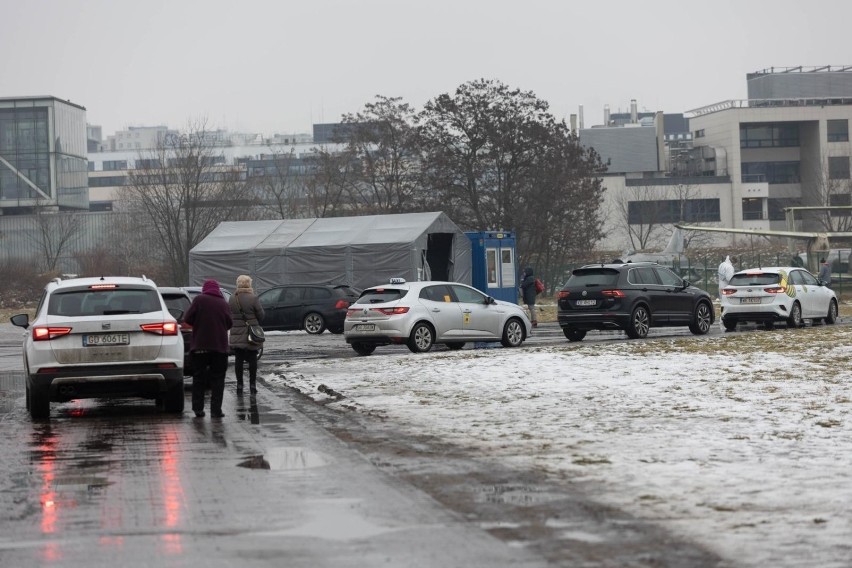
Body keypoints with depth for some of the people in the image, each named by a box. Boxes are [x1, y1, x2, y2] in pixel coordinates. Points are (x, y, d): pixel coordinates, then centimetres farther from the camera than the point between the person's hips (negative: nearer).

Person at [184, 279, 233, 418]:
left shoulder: (199, 300, -4)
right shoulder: (223, 304, 3)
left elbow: (187, 319, -5)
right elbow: (229, 323, 4)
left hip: (200, 345, -1)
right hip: (220, 346, 1)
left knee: (198, 378, 8)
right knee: (218, 379, 6)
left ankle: (198, 408, 5)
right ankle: (216, 410, -1)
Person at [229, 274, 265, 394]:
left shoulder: (232, 299, -1)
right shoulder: (253, 299, -12)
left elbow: (229, 315, 4)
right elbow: (261, 315, -7)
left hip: (236, 335, 3)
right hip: (251, 335, -3)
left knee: (238, 360, 8)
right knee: (252, 360, 7)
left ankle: (239, 385, 9)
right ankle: (252, 385, 8)